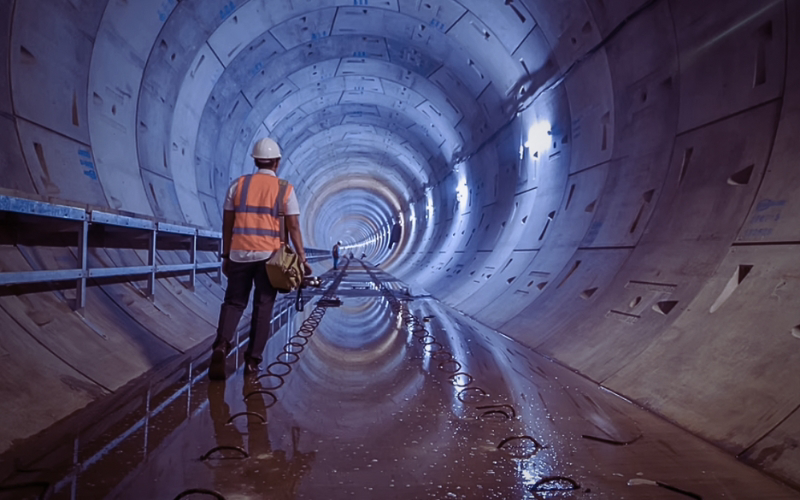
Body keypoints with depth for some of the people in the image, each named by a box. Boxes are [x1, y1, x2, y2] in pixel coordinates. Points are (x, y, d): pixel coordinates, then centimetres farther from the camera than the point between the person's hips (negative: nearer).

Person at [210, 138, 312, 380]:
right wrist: (302, 257, 0)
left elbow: (227, 223, 6)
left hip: (240, 254, 2)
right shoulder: (285, 189, 0)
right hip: (269, 256, -1)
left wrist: (226, 255, 13)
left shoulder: (238, 184, 6)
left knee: (233, 302, 12)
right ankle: (252, 359, 10)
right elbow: (293, 226, -5)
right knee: (263, 307, 8)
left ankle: (222, 345, -10)